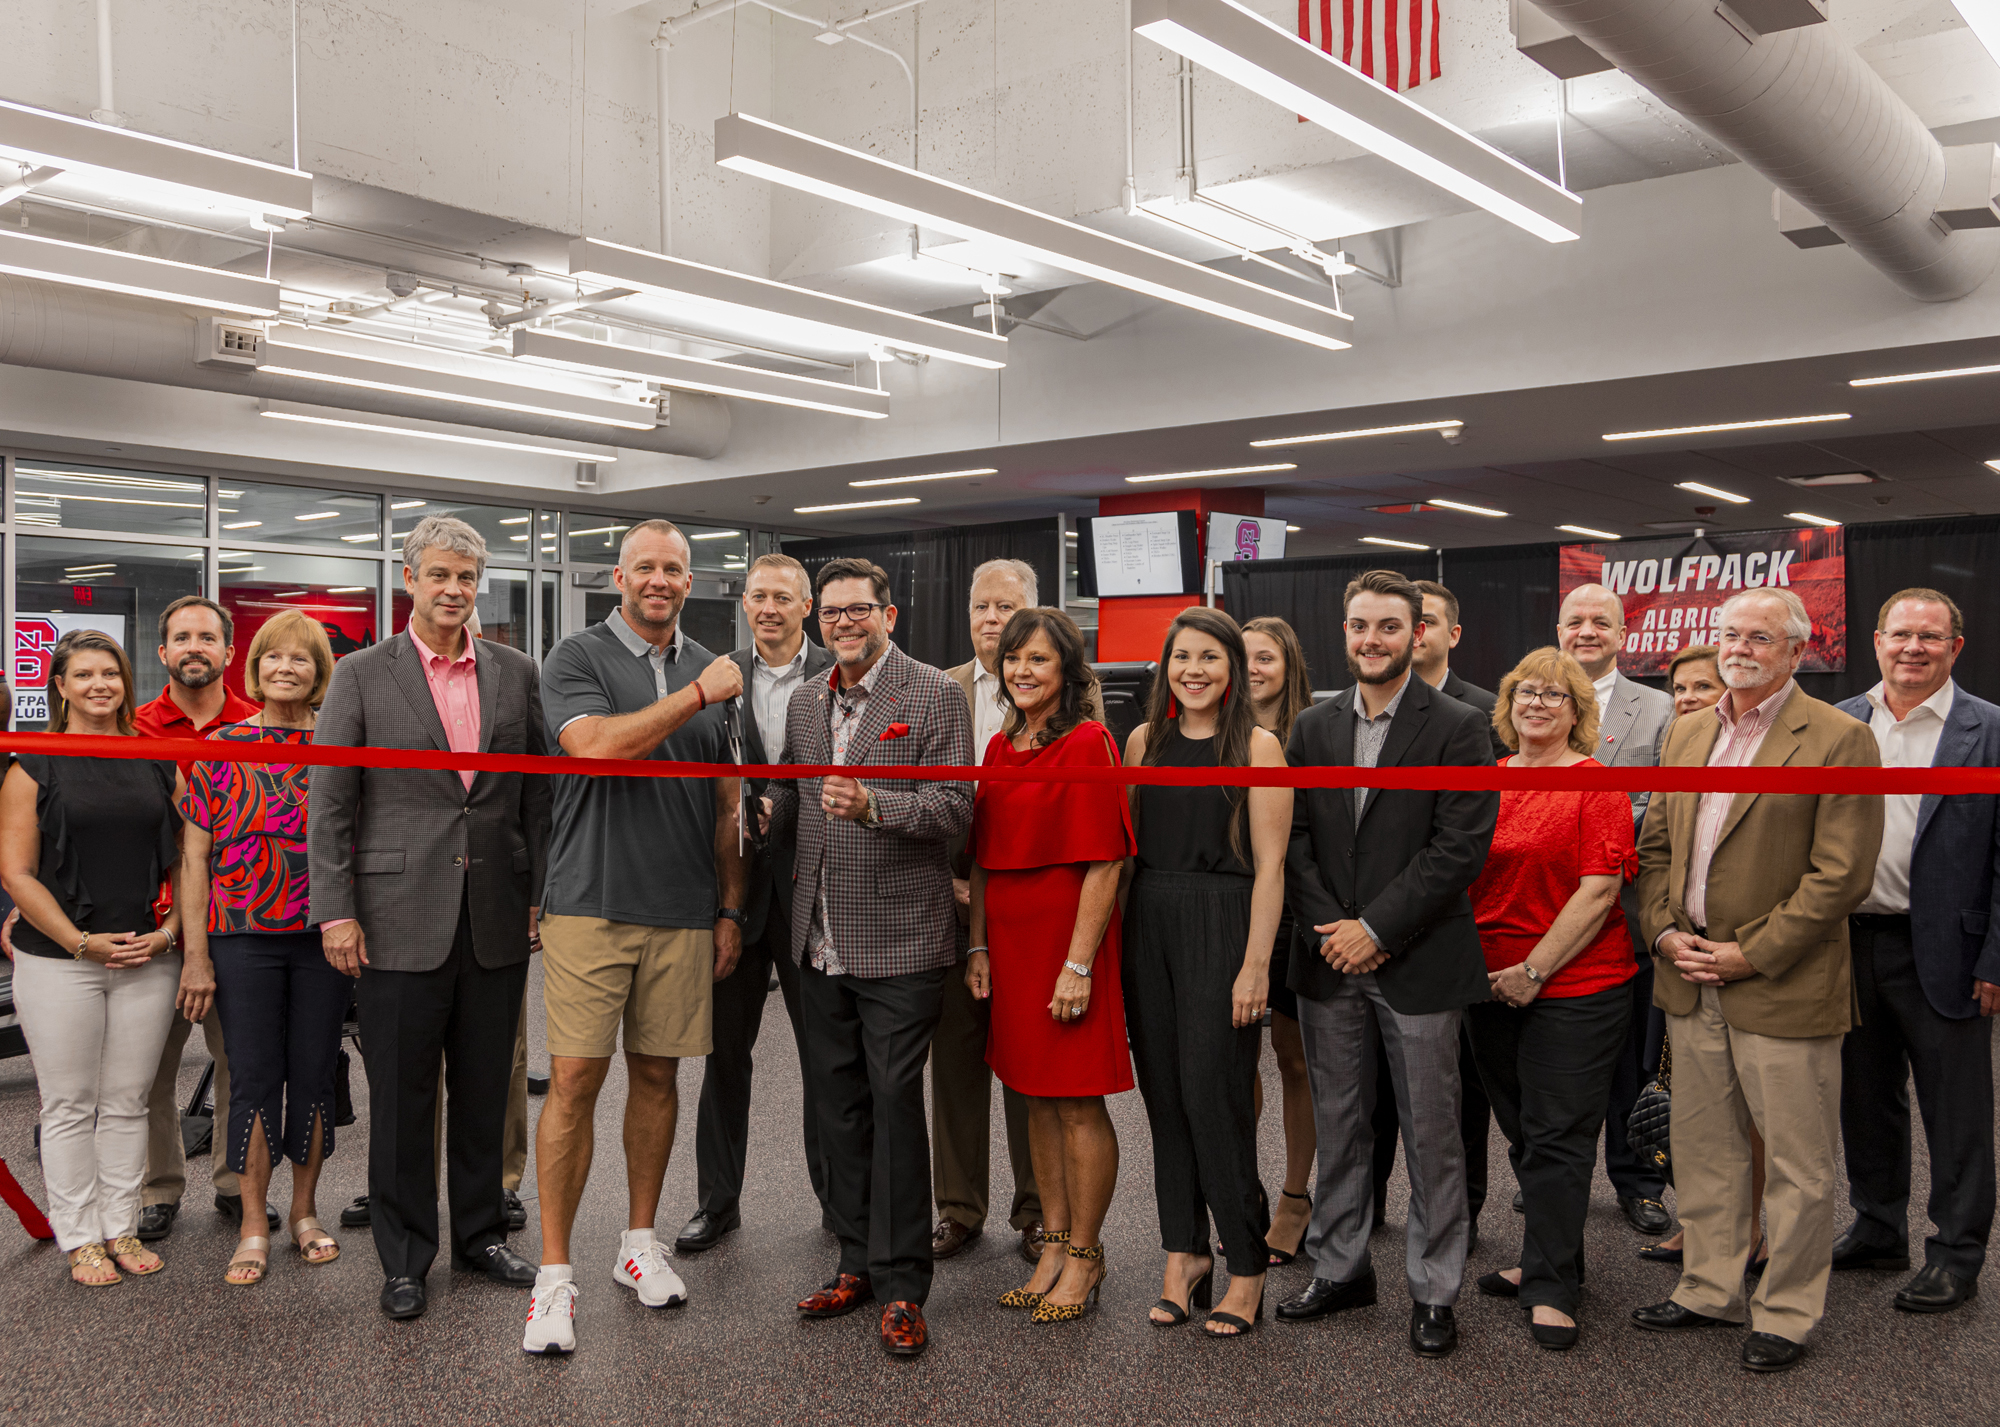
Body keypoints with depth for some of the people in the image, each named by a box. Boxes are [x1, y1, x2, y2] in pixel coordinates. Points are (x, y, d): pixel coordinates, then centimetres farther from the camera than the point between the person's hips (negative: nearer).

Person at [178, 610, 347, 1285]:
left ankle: (304, 1210, 23)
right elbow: (194, 856, 3)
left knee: (313, 1072, 8)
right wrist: (195, 953, -2)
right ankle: (253, 1227, 14)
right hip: (243, 933, -1)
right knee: (254, 1075, 3)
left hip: (323, 935, 1)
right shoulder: (221, 747, 3)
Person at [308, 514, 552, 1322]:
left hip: (496, 918, 3)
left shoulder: (517, 673, 8)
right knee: (401, 1097, 6)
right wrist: (335, 910, -7)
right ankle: (404, 1258, 20)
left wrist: (542, 893, 5)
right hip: (402, 919, -2)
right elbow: (328, 803, -2)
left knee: (484, 1089, 13)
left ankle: (481, 1233, 29)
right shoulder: (361, 675, 0)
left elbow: (538, 793, 10)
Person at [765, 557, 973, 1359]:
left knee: (894, 1103, -2)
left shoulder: (934, 696, -6)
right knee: (839, 1105, 13)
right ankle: (858, 1262, 26)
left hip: (898, 941, -6)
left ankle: (901, 1285, 9)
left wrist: (872, 804, -27)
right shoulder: (804, 702, 13)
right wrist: (768, 809, -2)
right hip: (821, 941, 6)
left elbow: (955, 809, -13)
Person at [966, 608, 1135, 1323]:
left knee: (1078, 1101, 1)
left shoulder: (1089, 743, -11)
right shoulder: (999, 747, 11)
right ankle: (1054, 1243, 24)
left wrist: (1079, 963, -19)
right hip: (1008, 938, 7)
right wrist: (978, 946, 8)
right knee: (1037, 1099, 13)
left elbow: (1104, 862, -15)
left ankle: (1085, 1254, 15)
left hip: (1068, 939, -7)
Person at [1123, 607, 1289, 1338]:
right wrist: (1117, 939, 8)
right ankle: (1183, 1254, 20)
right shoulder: (1144, 740, 10)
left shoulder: (1258, 747, -4)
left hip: (1222, 927, -5)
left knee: (1212, 1094, -5)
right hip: (1148, 927, 5)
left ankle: (1247, 1264, 9)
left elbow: (1269, 865, -7)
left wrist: (1256, 963, -13)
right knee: (1163, 1093, 8)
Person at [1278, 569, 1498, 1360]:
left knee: (1431, 1136, 6)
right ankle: (1340, 1269, 29)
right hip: (1331, 965, 4)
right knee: (1338, 1127, 14)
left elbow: (1460, 846, -12)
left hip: (1417, 963, -4)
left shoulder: (1458, 727, -5)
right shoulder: (1312, 727, 8)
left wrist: (1376, 929, -14)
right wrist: (1329, 926, -7)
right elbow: (1294, 837, 6)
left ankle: (1434, 1292, 19)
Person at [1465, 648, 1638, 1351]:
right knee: (1523, 1130, 15)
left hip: (1575, 984, -6)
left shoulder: (1597, 785, -7)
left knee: (1557, 1135, -1)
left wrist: (1535, 969, -15)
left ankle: (1550, 1286, 9)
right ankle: (1548, 1259, 30)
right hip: (1492, 985, 6)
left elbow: (1598, 892, -13)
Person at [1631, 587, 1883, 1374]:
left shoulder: (1838, 740, -10)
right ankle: (1710, 1289, 31)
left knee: (1797, 1167, 7)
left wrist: (1752, 955, -16)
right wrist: (1664, 931, -1)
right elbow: (1655, 845, 14)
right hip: (1691, 985, 6)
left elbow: (1841, 874, -15)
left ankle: (1786, 1312, 22)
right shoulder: (1686, 733, 11)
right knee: (1703, 1152, 17)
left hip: (1783, 989, -6)